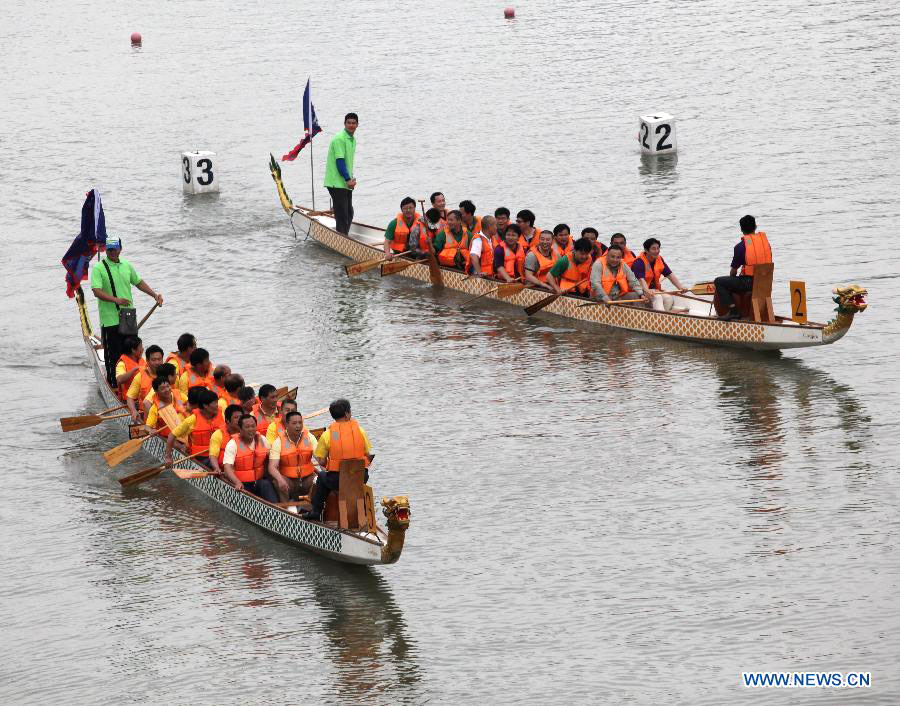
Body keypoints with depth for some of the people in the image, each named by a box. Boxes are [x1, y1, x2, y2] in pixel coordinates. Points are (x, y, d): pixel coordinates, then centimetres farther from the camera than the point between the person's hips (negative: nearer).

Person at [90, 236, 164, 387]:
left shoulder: (127, 266, 12)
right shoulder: (99, 268, -8)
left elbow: (139, 282, 25)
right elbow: (96, 291, -17)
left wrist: (155, 295, 15)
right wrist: (116, 300, -27)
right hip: (110, 320, -6)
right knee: (113, 355, -2)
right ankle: (113, 384, 4)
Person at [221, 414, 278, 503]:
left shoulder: (262, 440, 8)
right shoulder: (232, 444, -6)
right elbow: (227, 467, -15)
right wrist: (237, 483, -33)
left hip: (260, 480, 3)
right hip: (242, 485, -3)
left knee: (266, 484, -30)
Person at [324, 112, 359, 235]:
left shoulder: (352, 139, 15)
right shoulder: (339, 139, -15)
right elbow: (339, 161, -20)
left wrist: (351, 178, 8)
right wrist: (348, 179, -21)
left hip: (346, 184, 10)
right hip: (337, 183, -10)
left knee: (349, 214, 15)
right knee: (342, 215, -10)